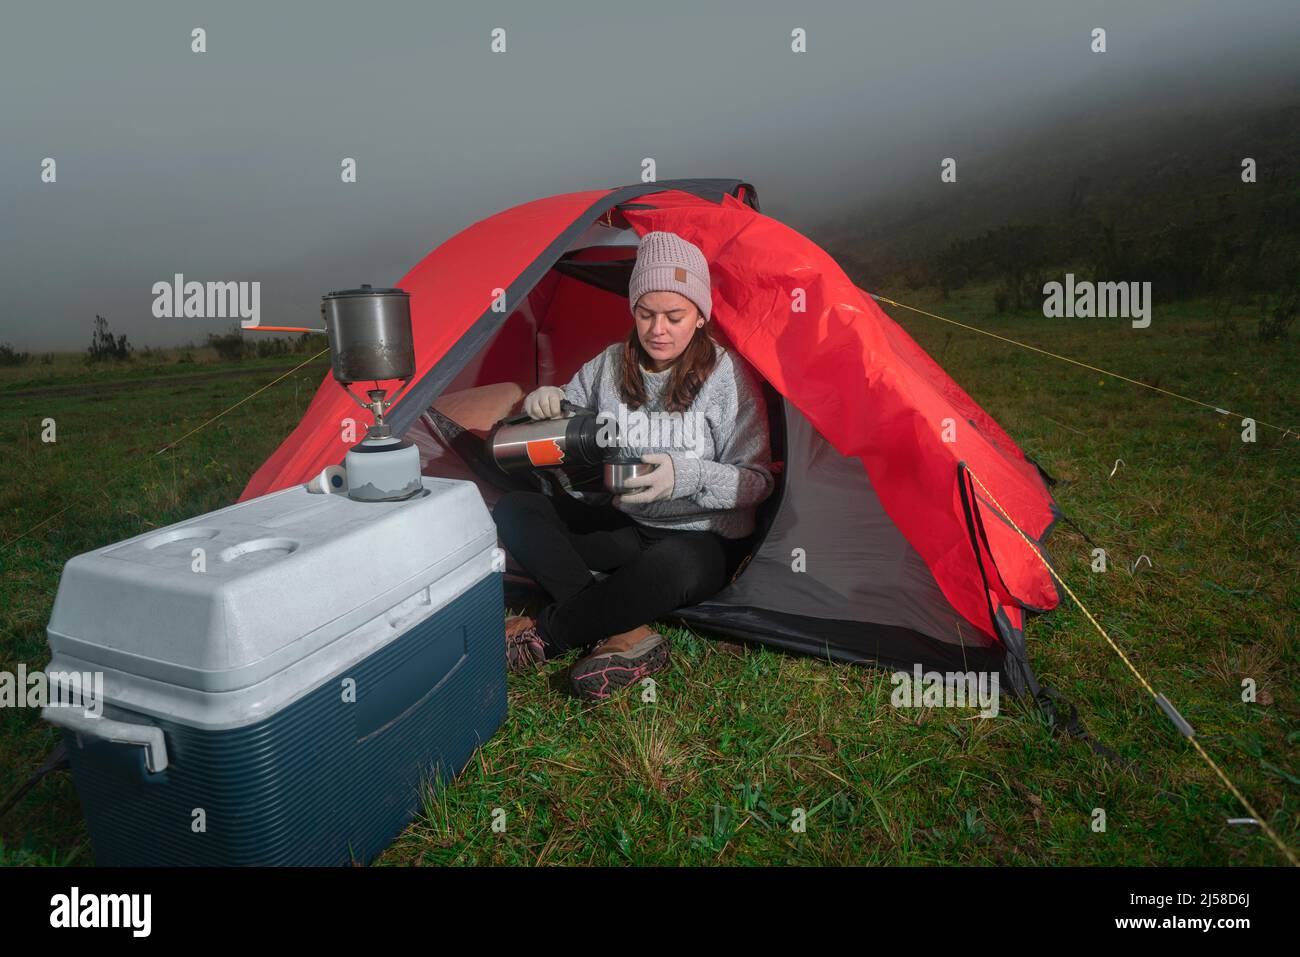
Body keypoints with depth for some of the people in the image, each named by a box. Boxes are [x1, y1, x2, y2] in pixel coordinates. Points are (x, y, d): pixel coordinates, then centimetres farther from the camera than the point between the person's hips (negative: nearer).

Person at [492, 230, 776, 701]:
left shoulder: (728, 374, -12)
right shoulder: (610, 365, 0)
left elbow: (757, 480, -13)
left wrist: (688, 475, -31)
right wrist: (545, 403, -13)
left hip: (703, 539, -5)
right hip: (623, 526, 5)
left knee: (675, 566, -41)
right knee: (515, 510, -14)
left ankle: (541, 637, -17)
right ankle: (627, 635, -26)